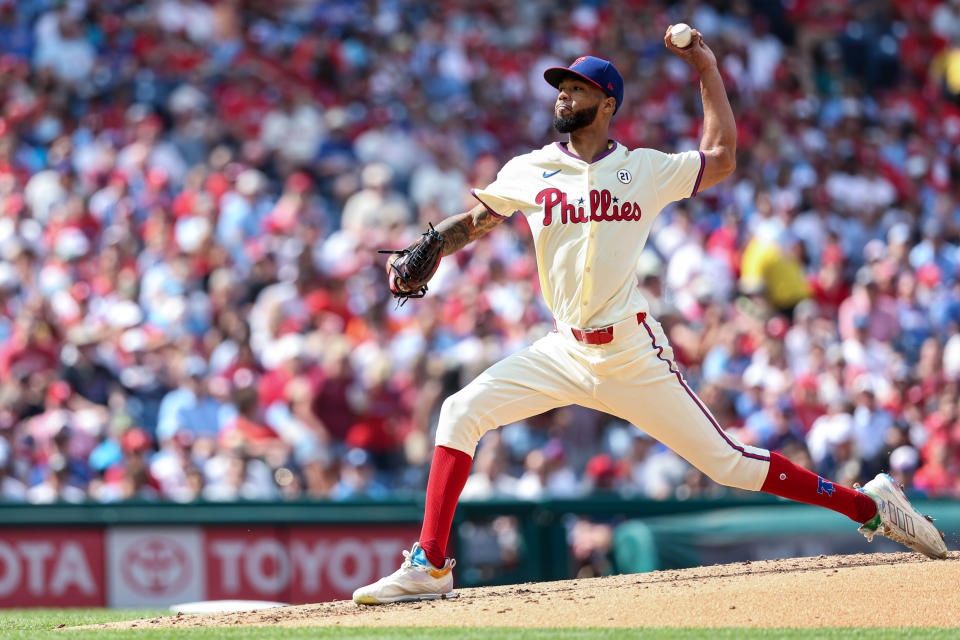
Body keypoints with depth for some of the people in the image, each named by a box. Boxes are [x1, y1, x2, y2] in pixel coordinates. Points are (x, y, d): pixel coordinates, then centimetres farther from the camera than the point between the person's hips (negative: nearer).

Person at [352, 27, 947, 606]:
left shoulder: (646, 169, 3)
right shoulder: (530, 172, 6)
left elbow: (721, 158, 11)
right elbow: (474, 221, 13)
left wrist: (707, 67, 9)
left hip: (634, 357, -3)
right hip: (567, 354, 3)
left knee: (727, 462, -5)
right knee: (461, 413, -12)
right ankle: (429, 566, -9)